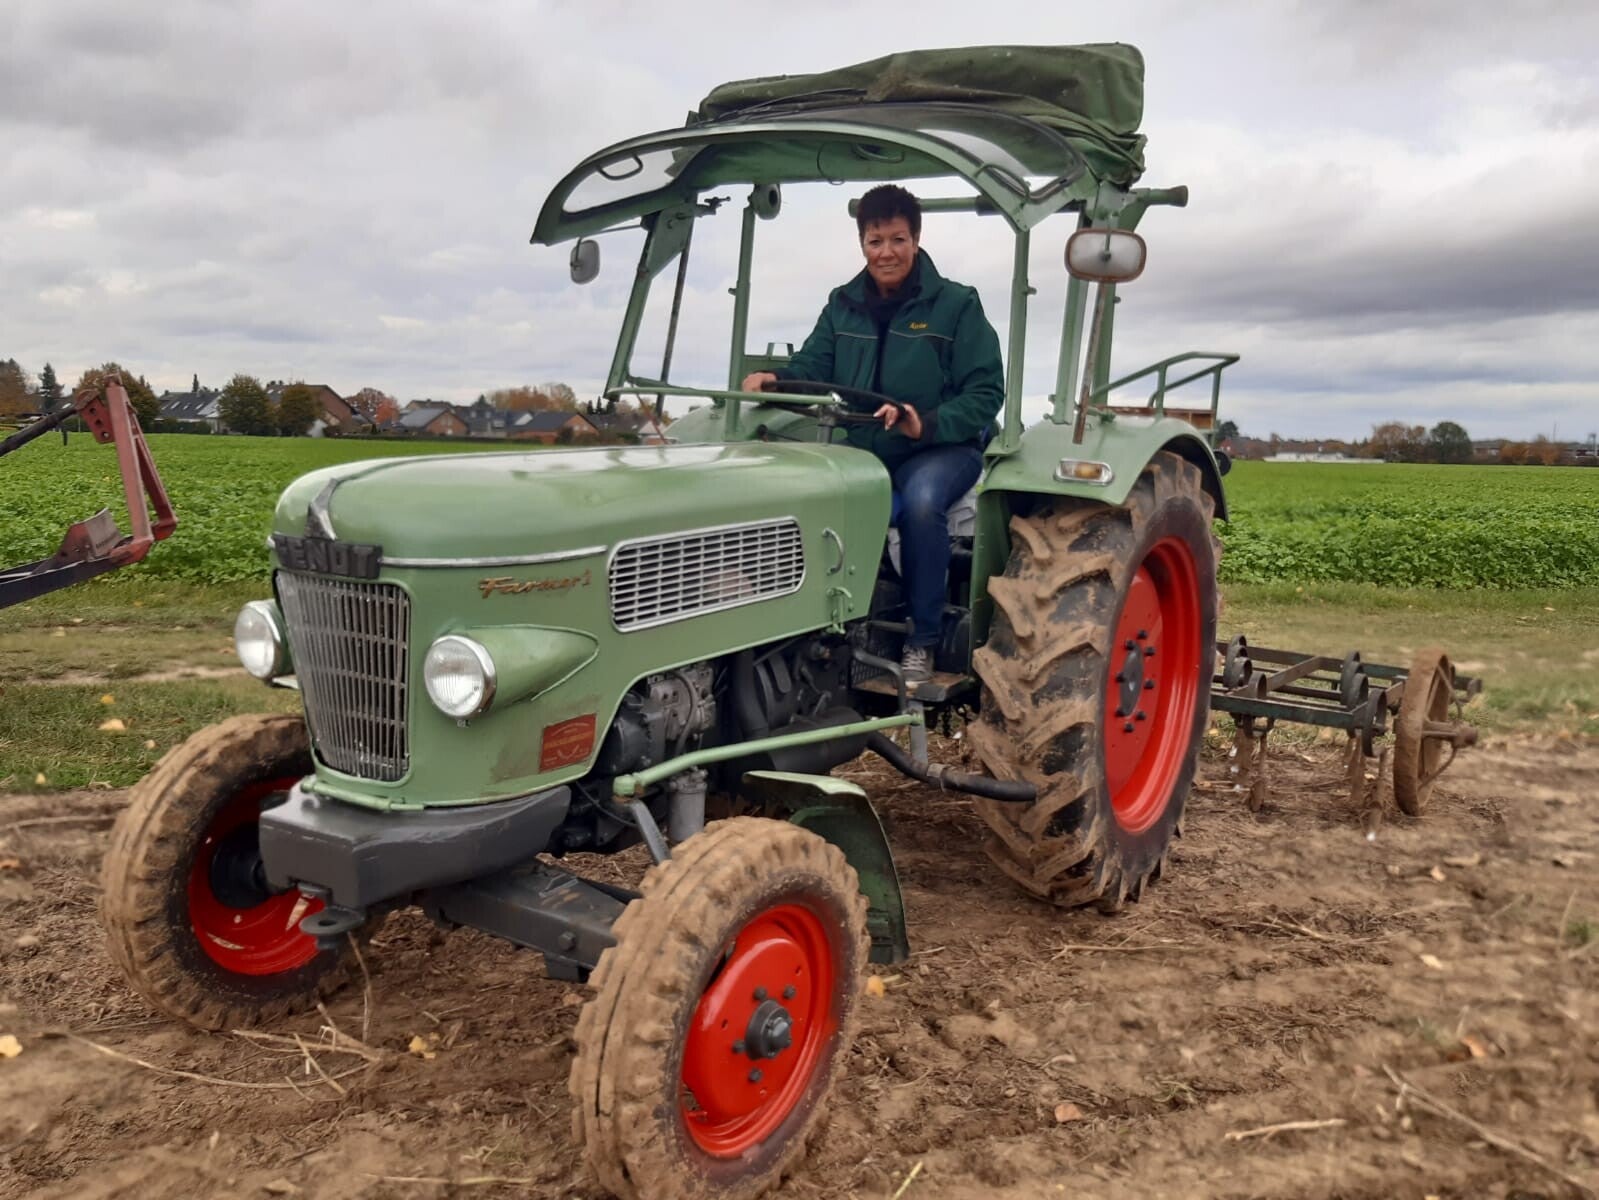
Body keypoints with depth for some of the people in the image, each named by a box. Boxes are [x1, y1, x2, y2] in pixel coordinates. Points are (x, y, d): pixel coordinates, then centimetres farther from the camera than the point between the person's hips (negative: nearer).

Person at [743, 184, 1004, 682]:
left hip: (942, 449, -4)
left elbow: (985, 392, -9)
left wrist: (928, 424, -27)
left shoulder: (956, 305, -5)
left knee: (921, 501, -38)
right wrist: (775, 378, -22)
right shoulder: (843, 305, 10)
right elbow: (813, 368, 2)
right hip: (863, 449, 4)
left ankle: (922, 640, -19)